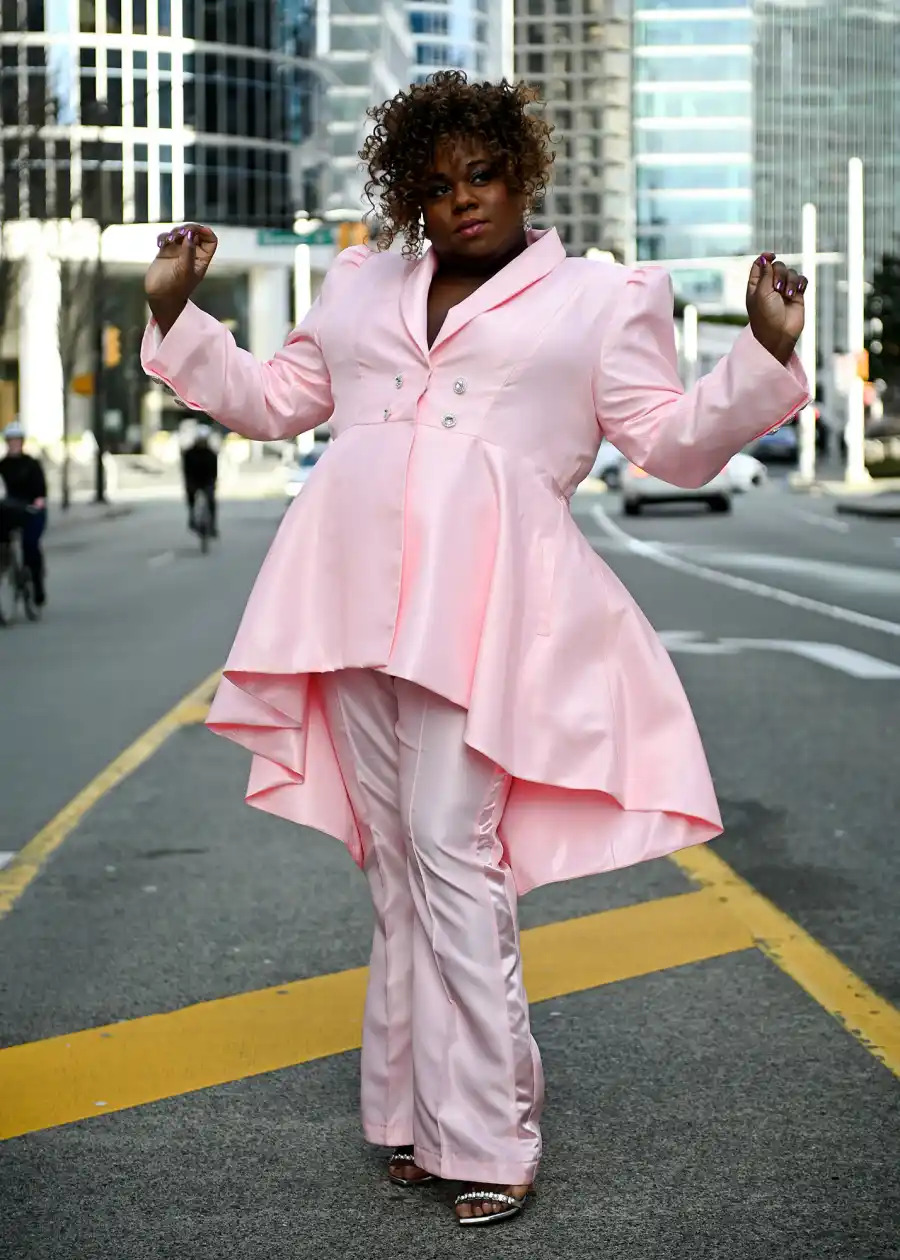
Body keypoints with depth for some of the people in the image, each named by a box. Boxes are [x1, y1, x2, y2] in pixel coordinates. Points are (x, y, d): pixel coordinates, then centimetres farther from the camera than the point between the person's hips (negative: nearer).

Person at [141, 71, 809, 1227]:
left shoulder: (598, 299, 9)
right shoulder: (360, 287, 21)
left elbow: (677, 444, 4)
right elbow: (273, 401, 26)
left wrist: (763, 355, -9)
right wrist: (177, 314, 19)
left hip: (478, 606, -5)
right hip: (356, 599, 5)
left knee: (450, 852, -11)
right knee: (394, 860, 8)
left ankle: (488, 1139, -3)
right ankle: (420, 1114, 17)